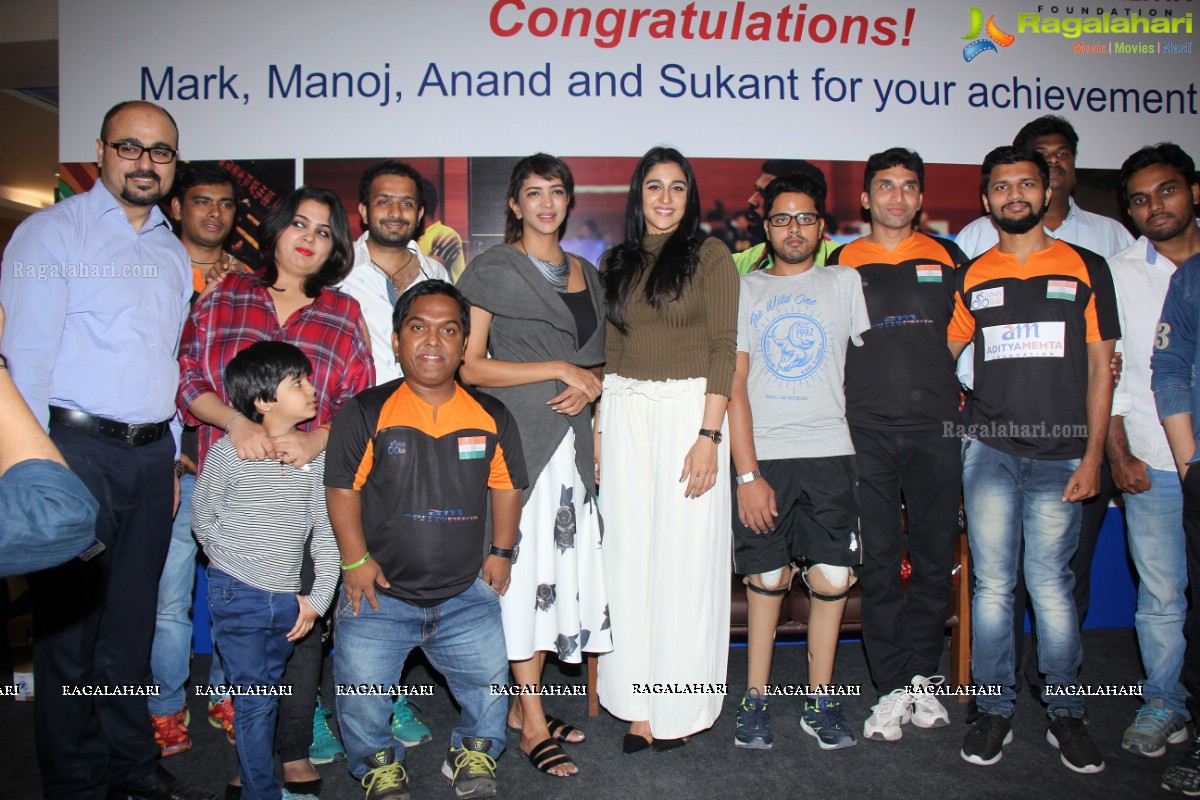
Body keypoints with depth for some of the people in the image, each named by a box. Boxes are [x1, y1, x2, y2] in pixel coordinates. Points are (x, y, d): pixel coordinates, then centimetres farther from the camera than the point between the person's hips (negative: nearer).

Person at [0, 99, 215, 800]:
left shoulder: (175, 254, 15)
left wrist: (170, 461, 14)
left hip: (150, 453, 5)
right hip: (77, 449, -5)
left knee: (132, 618, 13)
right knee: (71, 618, 3)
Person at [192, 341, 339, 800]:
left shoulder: (315, 453, -1)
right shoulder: (229, 452, -11)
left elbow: (325, 530, 2)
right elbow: (203, 521, 2)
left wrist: (319, 597, -1)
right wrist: (233, 567, 8)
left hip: (288, 599, 4)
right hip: (238, 597, -4)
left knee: (268, 693, 16)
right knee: (255, 699, 1)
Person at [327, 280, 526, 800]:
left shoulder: (492, 418, 2)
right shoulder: (366, 413, -6)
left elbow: (506, 485, 12)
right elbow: (342, 488, -4)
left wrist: (501, 551, 7)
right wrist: (356, 560, -8)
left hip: (466, 595, 2)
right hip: (380, 592, -1)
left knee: (489, 678, 0)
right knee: (361, 689, -5)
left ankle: (473, 754, 32)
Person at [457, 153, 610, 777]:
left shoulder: (587, 274, 17)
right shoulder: (491, 269, 0)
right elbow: (470, 365, -9)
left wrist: (588, 389, -2)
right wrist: (559, 369, -12)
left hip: (570, 437, 6)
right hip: (515, 434, -6)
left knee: (561, 562, 7)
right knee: (524, 562, -5)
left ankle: (525, 702, 22)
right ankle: (532, 724, 7)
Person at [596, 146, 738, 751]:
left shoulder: (709, 254, 1)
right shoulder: (616, 262, 14)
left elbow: (723, 348, -6)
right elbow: (608, 352, 14)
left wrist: (709, 435, -14)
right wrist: (599, 430, 6)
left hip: (688, 411, -4)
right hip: (625, 414, 4)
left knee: (685, 555, 1)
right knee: (629, 554, 5)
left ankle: (681, 708, 16)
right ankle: (639, 705, 17)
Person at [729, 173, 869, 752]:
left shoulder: (844, 283, 14)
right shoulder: (744, 289, 10)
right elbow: (734, 384, 2)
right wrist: (747, 473, -7)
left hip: (831, 454, 1)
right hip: (764, 458, -1)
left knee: (832, 580, -1)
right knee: (766, 580, 1)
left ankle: (820, 702, 15)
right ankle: (755, 699, 16)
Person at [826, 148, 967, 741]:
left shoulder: (947, 258, 12)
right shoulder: (841, 263, 8)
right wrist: (842, 405, 0)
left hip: (936, 427, 2)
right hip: (868, 430, -1)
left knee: (934, 557, 6)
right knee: (879, 562, 1)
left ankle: (921, 676, 20)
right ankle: (893, 688, 10)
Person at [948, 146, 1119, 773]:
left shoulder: (1085, 268, 8)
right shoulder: (971, 278, 11)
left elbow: (1100, 368, 5)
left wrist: (1092, 456, -1)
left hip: (1060, 456, -1)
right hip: (989, 450, 1)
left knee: (1051, 586, 0)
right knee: (992, 585, 3)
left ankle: (1066, 715, 17)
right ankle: (995, 710, 15)